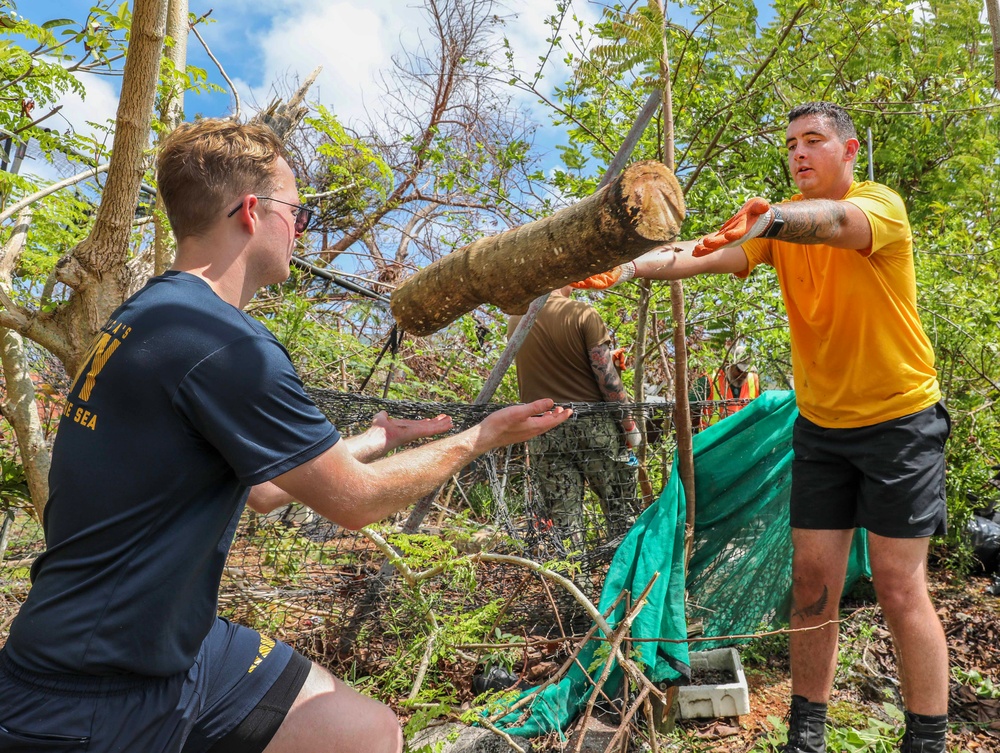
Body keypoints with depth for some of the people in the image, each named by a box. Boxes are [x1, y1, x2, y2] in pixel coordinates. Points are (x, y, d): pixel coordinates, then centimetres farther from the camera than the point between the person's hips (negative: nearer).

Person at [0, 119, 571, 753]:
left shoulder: (148, 315, 5)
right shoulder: (223, 344, -25)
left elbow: (261, 487, 11)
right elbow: (354, 501, -15)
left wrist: (377, 438, 17)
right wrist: (481, 438, -2)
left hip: (171, 645, 8)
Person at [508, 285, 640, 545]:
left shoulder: (515, 320, 6)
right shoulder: (583, 314, -9)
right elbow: (606, 377, -11)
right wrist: (629, 423, -1)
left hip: (542, 429, 4)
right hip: (592, 424, -3)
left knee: (562, 520, 7)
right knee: (620, 511, 9)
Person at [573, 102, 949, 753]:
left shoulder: (881, 205, -12)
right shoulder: (783, 224, 3)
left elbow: (836, 221, -36)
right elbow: (707, 255, -14)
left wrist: (772, 219, -57)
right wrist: (629, 266, -31)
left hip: (900, 420, -4)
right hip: (821, 426, 4)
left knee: (901, 589, -4)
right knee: (812, 583, 5)